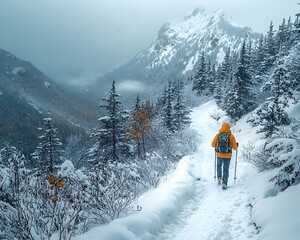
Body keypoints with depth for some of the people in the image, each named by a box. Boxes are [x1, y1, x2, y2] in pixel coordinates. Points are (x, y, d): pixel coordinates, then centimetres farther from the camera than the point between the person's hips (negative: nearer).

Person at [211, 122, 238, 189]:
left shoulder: (218, 135, -4)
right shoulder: (231, 136, -7)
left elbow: (213, 145, 3)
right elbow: (234, 147, -4)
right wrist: (237, 145, 18)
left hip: (219, 155, 1)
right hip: (227, 156, -1)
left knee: (219, 166, 28)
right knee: (226, 169, 10)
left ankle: (219, 178, 22)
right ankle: (224, 183, 2)